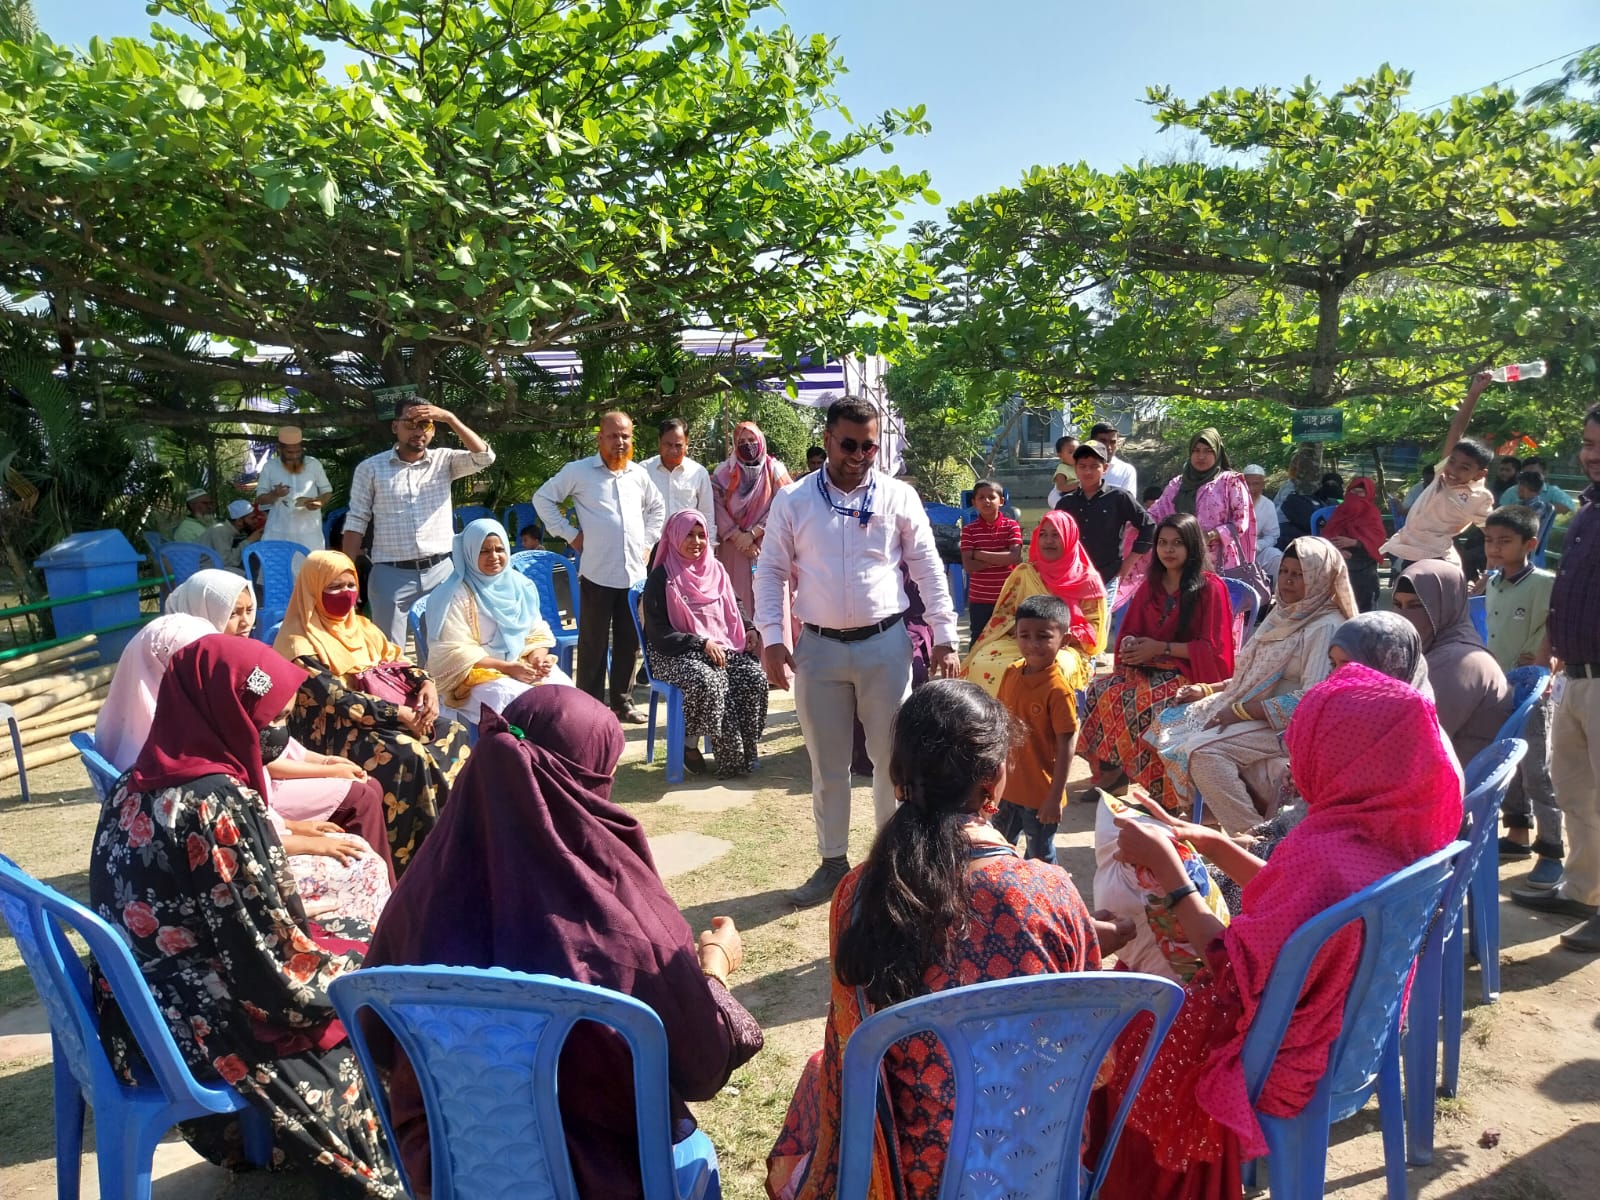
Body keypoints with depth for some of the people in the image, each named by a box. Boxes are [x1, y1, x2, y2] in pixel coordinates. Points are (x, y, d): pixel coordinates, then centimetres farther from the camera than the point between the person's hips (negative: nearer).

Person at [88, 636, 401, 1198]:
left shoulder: (136, 787, -1)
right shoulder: (219, 803, -27)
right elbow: (278, 965, -23)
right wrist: (362, 959, -7)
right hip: (218, 1029, -8)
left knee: (354, 938, 19)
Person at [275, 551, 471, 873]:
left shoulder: (361, 627, 14)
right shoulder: (301, 644, -10)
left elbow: (397, 664, 14)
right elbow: (337, 699, -20)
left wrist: (426, 684, -10)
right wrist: (400, 713, -23)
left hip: (383, 717, 8)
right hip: (331, 730, -8)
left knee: (454, 734, -11)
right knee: (408, 755, -31)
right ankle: (415, 858, -21)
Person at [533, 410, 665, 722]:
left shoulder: (639, 473, 12)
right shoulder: (578, 471, -1)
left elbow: (657, 507, 28)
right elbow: (543, 498, 3)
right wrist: (569, 534, -2)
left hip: (635, 572, 4)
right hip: (597, 573, -4)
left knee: (629, 643, 9)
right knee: (593, 643, 2)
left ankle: (623, 701, 22)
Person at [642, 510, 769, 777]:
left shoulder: (716, 570, 13)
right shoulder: (661, 579, -4)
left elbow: (733, 612, 24)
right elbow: (658, 634, -10)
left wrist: (749, 630, 2)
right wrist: (702, 643, -19)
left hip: (722, 647, 5)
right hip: (674, 654, -5)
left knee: (755, 676, -23)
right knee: (707, 682, -36)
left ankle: (745, 753, -11)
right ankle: (689, 743, -12)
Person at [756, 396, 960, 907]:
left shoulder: (898, 496, -1)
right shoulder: (792, 501, 0)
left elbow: (929, 570, 2)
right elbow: (771, 573, 3)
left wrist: (944, 638, -1)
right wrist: (771, 640, -5)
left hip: (884, 643, 0)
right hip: (818, 647, 1)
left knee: (892, 758, 9)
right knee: (826, 764, 12)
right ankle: (833, 863, 28)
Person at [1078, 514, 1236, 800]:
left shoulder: (1211, 587, -3)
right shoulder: (1150, 587, 16)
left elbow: (1211, 648, -8)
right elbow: (1130, 632, 19)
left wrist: (1161, 648, -15)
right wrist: (1129, 644, -6)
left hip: (1191, 673, -6)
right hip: (1150, 668, 6)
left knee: (1144, 701, -34)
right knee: (1100, 690, -23)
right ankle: (1110, 770, -15)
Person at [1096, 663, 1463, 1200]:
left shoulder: (1325, 853, -35)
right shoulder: (1391, 829, -6)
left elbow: (1236, 971, -27)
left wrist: (1165, 864, -22)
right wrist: (1211, 844, 5)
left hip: (1283, 1057, -8)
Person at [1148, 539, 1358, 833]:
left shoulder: (1326, 627, -13)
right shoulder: (1285, 614, 15)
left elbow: (1311, 699, -23)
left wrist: (1240, 711, -21)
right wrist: (1207, 690, 5)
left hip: (1289, 724, -9)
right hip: (1251, 713, 10)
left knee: (1202, 751, -28)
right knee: (1173, 724, -3)